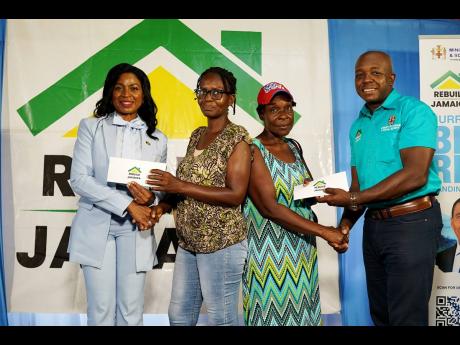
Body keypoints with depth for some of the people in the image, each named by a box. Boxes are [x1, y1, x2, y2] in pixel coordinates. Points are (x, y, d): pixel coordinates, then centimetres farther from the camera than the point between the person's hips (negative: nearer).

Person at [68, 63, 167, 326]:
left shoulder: (157, 139, 8)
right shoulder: (91, 127, 2)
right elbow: (79, 179, -8)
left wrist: (150, 197, -12)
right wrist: (128, 205, -16)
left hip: (136, 230, 2)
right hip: (96, 227, -1)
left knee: (131, 311, 4)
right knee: (101, 310, 2)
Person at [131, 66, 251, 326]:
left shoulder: (238, 137, -10)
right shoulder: (197, 135, 12)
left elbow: (235, 195, -19)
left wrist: (179, 186, -22)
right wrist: (164, 205, -3)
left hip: (222, 242, -7)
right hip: (188, 242, 7)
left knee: (221, 318, 4)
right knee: (179, 315, 16)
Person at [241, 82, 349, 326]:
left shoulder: (294, 147, 10)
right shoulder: (253, 151, -12)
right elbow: (269, 207, -19)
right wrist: (324, 232, -19)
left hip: (302, 250, 7)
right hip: (270, 252, -6)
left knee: (301, 312, 11)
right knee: (274, 315, 0)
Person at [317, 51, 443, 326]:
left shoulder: (413, 111, -9)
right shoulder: (358, 125, 13)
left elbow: (416, 175, -21)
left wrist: (353, 199, -20)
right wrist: (344, 226, 1)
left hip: (411, 222, -7)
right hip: (373, 225, 7)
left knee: (407, 318, 0)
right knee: (380, 315, 17)